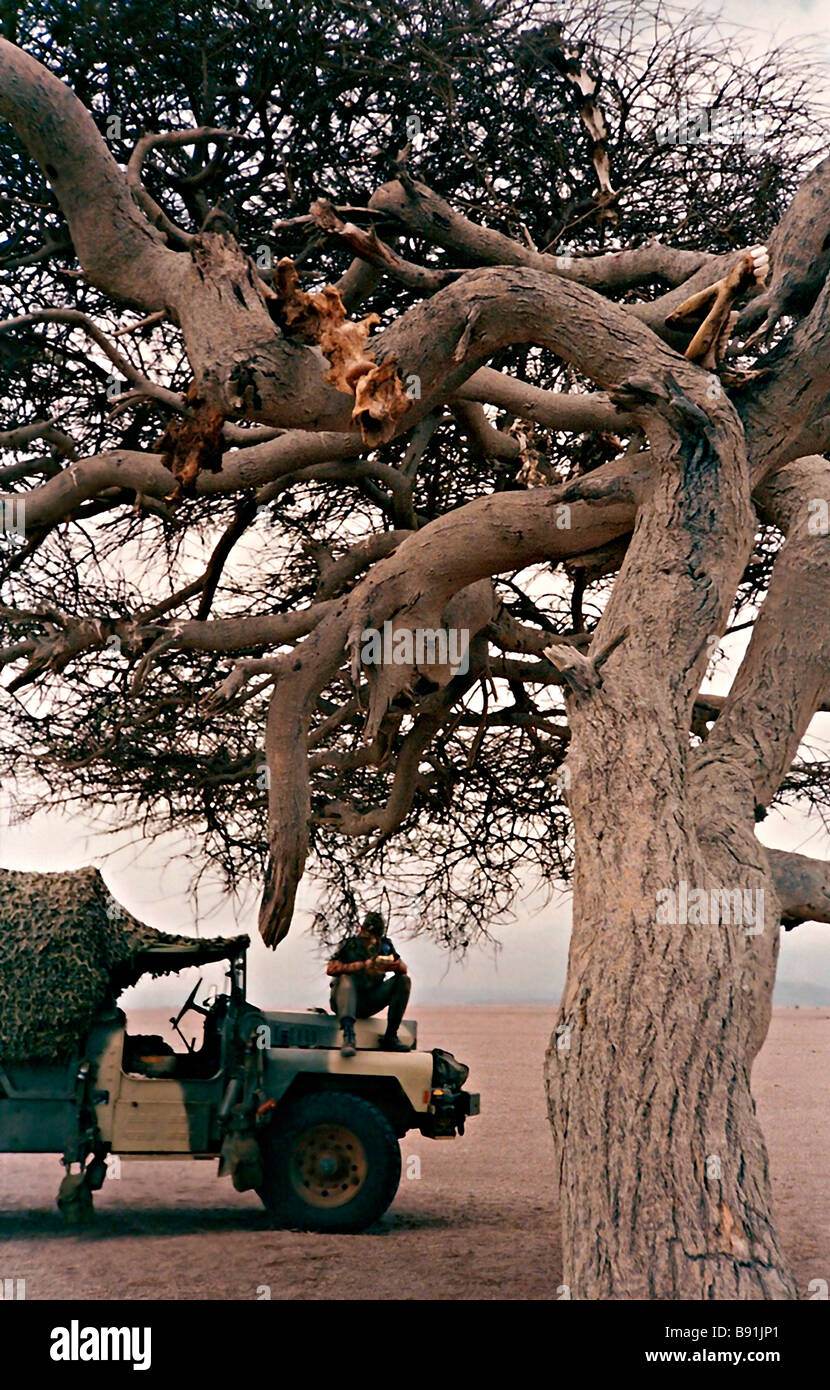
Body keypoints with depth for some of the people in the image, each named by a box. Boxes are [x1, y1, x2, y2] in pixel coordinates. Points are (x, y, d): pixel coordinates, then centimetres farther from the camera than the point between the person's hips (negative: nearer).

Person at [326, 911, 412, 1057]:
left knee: (404, 980, -10)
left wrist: (394, 965, -27)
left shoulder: (385, 945, 6)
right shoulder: (349, 945, -7)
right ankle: (348, 1038, -50)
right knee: (346, 978, -34)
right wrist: (362, 966, -31)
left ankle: (390, 1037, -14)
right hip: (346, 1001, -4)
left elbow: (404, 969, -2)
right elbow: (330, 969, -22)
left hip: (369, 1004, 4)